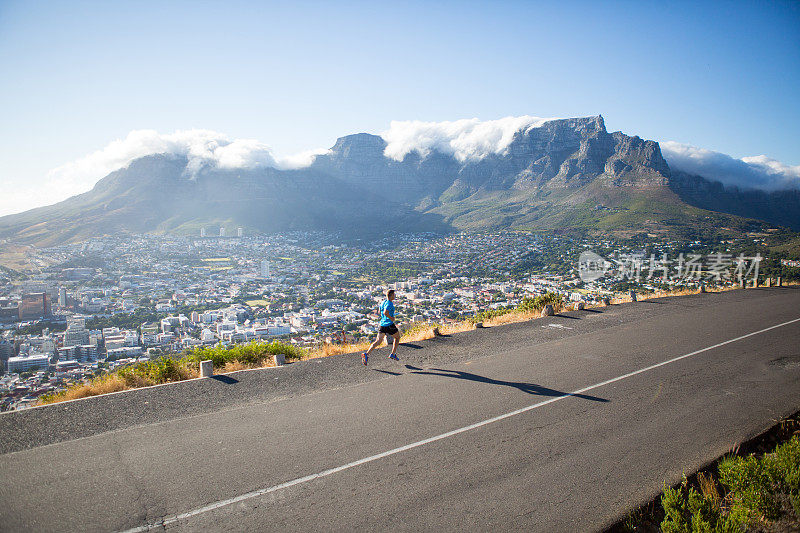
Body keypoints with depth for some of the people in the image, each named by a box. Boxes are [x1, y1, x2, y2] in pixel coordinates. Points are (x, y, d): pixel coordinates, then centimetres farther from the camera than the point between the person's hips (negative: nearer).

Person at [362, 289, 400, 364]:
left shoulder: (383, 302, 11)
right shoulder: (390, 303, -15)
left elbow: (379, 312, 21)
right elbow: (385, 313, -29)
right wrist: (392, 318, -15)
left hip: (382, 324, 7)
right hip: (389, 325, -7)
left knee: (378, 342, 4)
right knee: (397, 337, 18)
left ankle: (366, 354, -12)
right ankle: (393, 354, 17)